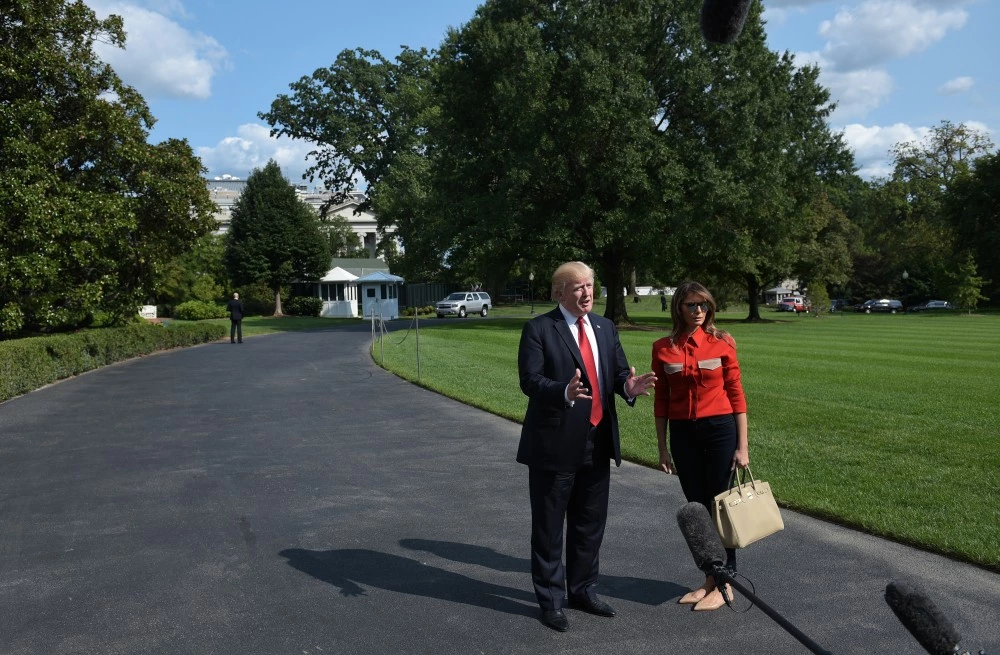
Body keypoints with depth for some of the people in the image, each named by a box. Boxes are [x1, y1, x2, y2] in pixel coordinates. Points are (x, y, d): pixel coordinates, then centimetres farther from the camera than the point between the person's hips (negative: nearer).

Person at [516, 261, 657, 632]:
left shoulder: (605, 327, 10)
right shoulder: (539, 329, -9)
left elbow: (619, 372, 9)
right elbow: (530, 380, -18)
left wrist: (629, 386, -15)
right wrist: (565, 393, -36)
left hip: (597, 442, 6)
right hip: (555, 443, -6)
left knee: (591, 523, 18)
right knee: (549, 527, 6)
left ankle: (582, 590, 35)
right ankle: (551, 599, 21)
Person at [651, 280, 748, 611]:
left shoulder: (722, 343, -4)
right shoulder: (663, 348, 1)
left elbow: (735, 394, -2)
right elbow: (661, 401, 6)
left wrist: (742, 446, -4)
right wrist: (662, 448, 6)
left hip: (720, 429, -2)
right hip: (683, 434, 3)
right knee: (697, 507, 11)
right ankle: (708, 581, 25)